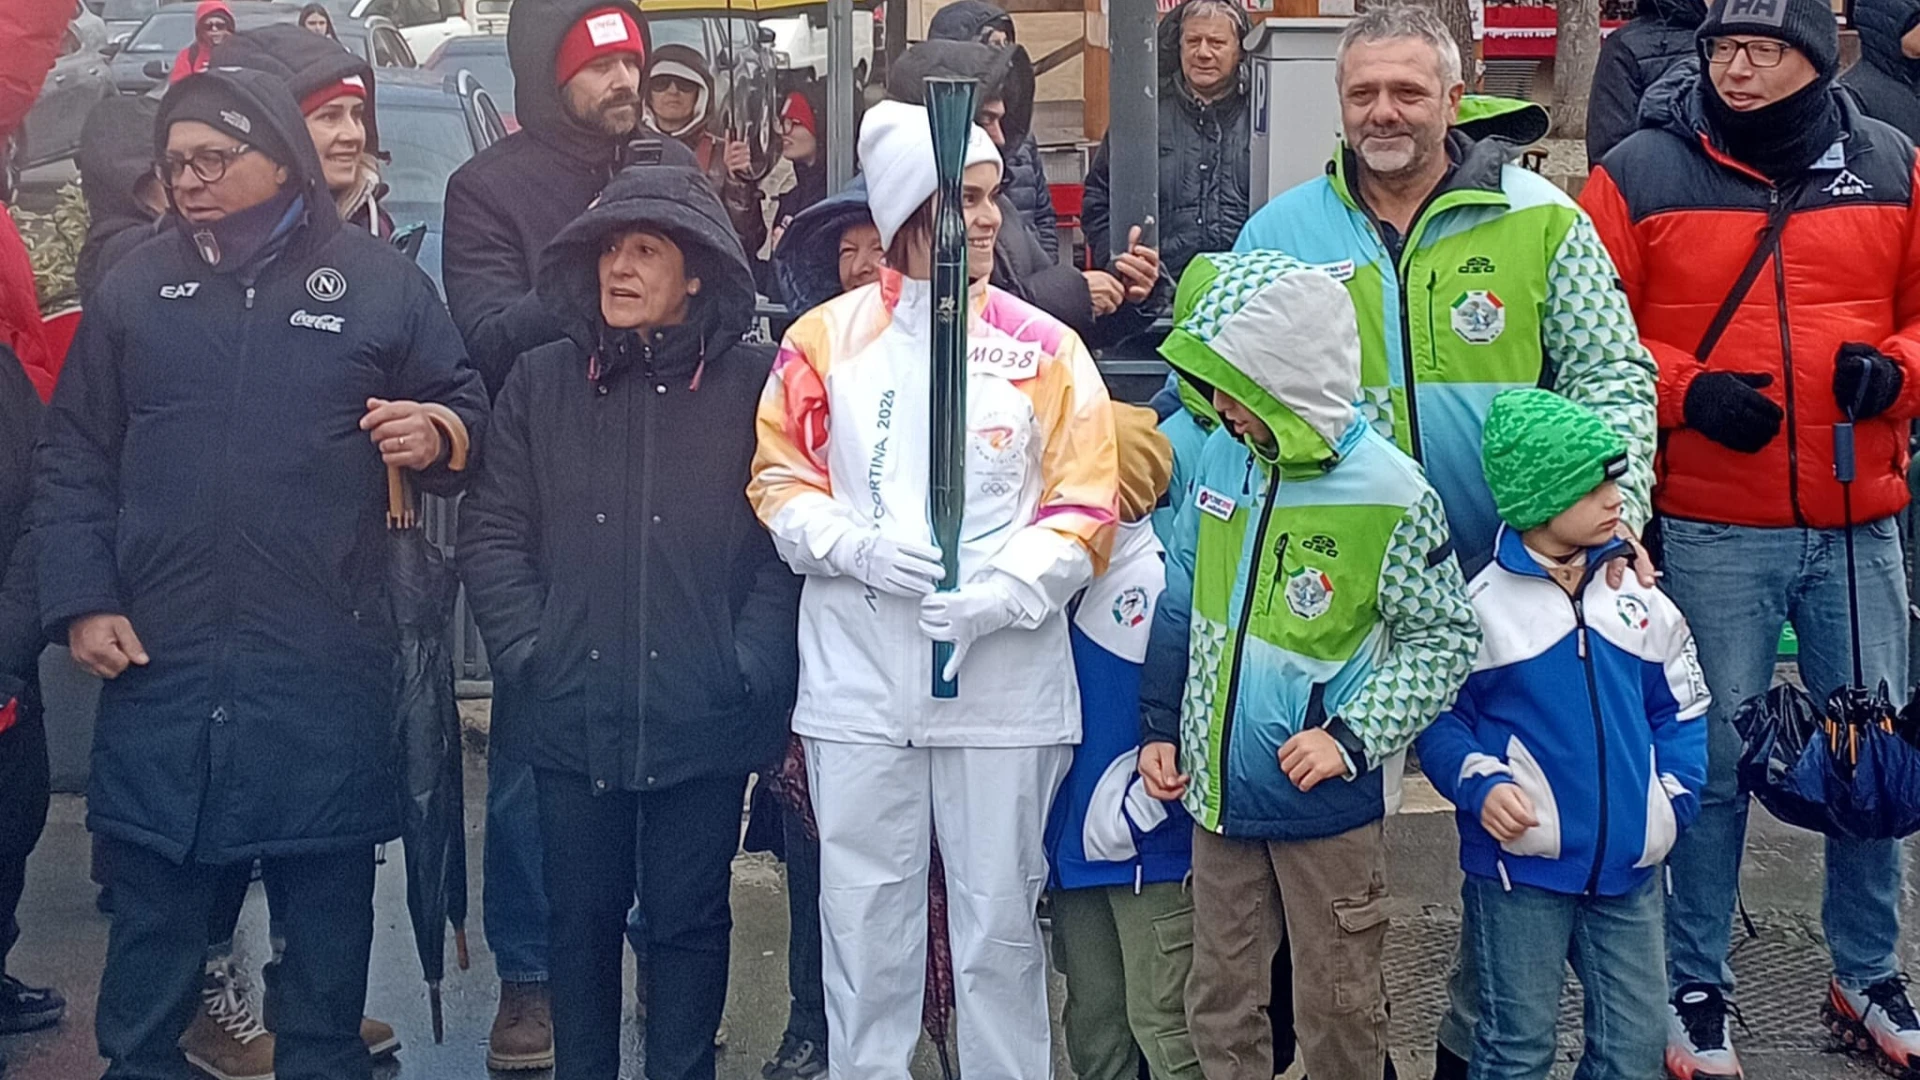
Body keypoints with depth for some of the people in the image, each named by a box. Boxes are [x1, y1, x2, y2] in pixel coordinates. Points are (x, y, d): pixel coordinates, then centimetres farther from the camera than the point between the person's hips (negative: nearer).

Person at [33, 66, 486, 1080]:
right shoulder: (135, 285, 8)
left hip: (326, 664, -1)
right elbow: (72, 461, 11)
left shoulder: (381, 281, 3)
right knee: (152, 901, 10)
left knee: (328, 900, 8)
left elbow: (468, 412, 10)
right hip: (159, 658, 2)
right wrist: (81, 600, 1)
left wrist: (435, 435, -13)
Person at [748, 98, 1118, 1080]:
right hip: (859, 678, 1)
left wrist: (1003, 594, -14)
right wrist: (858, 546, -11)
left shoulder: (1043, 348, 3)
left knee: (999, 924, 6)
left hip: (1004, 676, 0)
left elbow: (1083, 504, 0)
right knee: (863, 924, 8)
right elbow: (780, 480, 7)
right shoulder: (826, 337, 4)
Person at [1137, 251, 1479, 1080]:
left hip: (1328, 804, -5)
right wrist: (1160, 727, 10)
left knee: (1337, 1011, 12)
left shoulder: (1390, 494, -18)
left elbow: (1444, 639, -9)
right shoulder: (1222, 457, -2)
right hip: (1218, 792, 5)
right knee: (1218, 1004, 16)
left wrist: (1353, 738, -18)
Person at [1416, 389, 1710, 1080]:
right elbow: (1439, 717, -2)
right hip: (1519, 866, -4)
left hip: (1628, 865, 4)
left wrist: (1675, 795, -1)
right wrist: (1480, 785, -18)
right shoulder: (1482, 606, -8)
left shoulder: (1637, 597, 5)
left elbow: (1681, 708, 13)